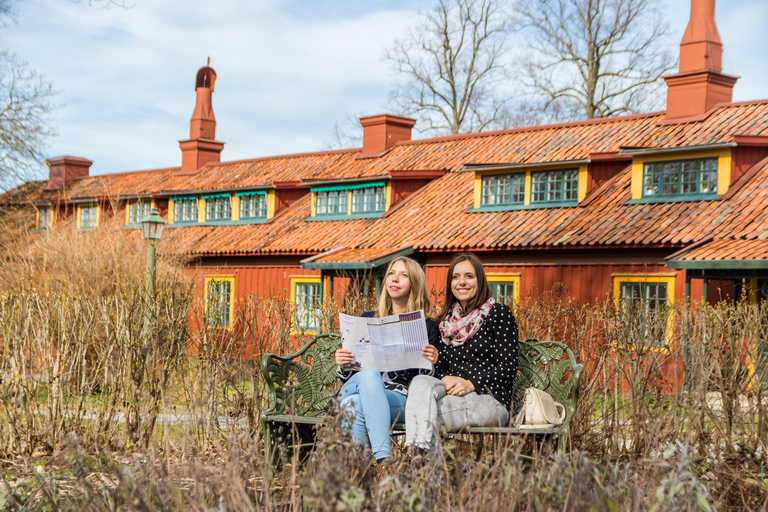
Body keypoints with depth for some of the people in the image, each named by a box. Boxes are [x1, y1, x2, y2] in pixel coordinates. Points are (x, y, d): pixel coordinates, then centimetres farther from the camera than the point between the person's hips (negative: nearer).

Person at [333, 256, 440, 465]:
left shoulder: (427, 326, 14)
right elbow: (347, 376, 20)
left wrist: (431, 363, -14)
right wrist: (342, 365, -3)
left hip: (400, 399, -2)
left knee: (356, 404, -34)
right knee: (368, 374, -34)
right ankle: (383, 458, -44)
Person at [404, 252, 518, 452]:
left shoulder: (499, 313, 4)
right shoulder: (447, 320, 21)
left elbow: (509, 368, -4)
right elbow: (439, 366, 17)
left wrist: (471, 384, -16)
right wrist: (445, 379, -8)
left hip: (491, 400, -5)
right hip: (452, 393, 5)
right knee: (421, 381, -30)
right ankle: (416, 452, -43)